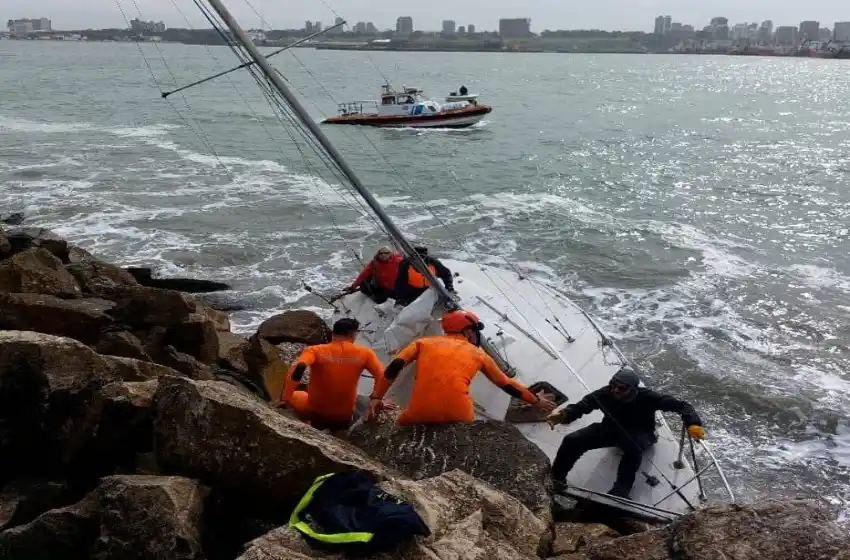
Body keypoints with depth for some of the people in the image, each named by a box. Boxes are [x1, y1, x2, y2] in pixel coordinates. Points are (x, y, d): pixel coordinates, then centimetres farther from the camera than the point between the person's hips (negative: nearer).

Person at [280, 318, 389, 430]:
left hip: (315, 413, -1)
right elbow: (383, 376, -15)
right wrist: (376, 405, -6)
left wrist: (284, 399, -24)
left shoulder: (315, 351, -11)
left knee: (293, 395, 30)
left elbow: (299, 368, -28)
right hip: (344, 417, 1)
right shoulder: (365, 353, -7)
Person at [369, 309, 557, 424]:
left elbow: (395, 367, 7)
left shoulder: (424, 342, 19)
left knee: (402, 423, 32)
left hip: (420, 414, 1)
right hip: (458, 415, 0)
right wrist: (536, 400, 40)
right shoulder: (478, 354, 19)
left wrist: (376, 397, 12)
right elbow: (507, 385, 27)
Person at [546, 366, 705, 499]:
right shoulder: (606, 393, -22)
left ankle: (619, 492, -37)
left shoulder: (646, 397, -27)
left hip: (639, 434, -3)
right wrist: (563, 415, -50)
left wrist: (692, 423, -44)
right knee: (573, 440, -19)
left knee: (634, 448, -43)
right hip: (611, 428, 3)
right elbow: (582, 406, -29)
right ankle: (555, 479, -11)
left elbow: (680, 405, -26)